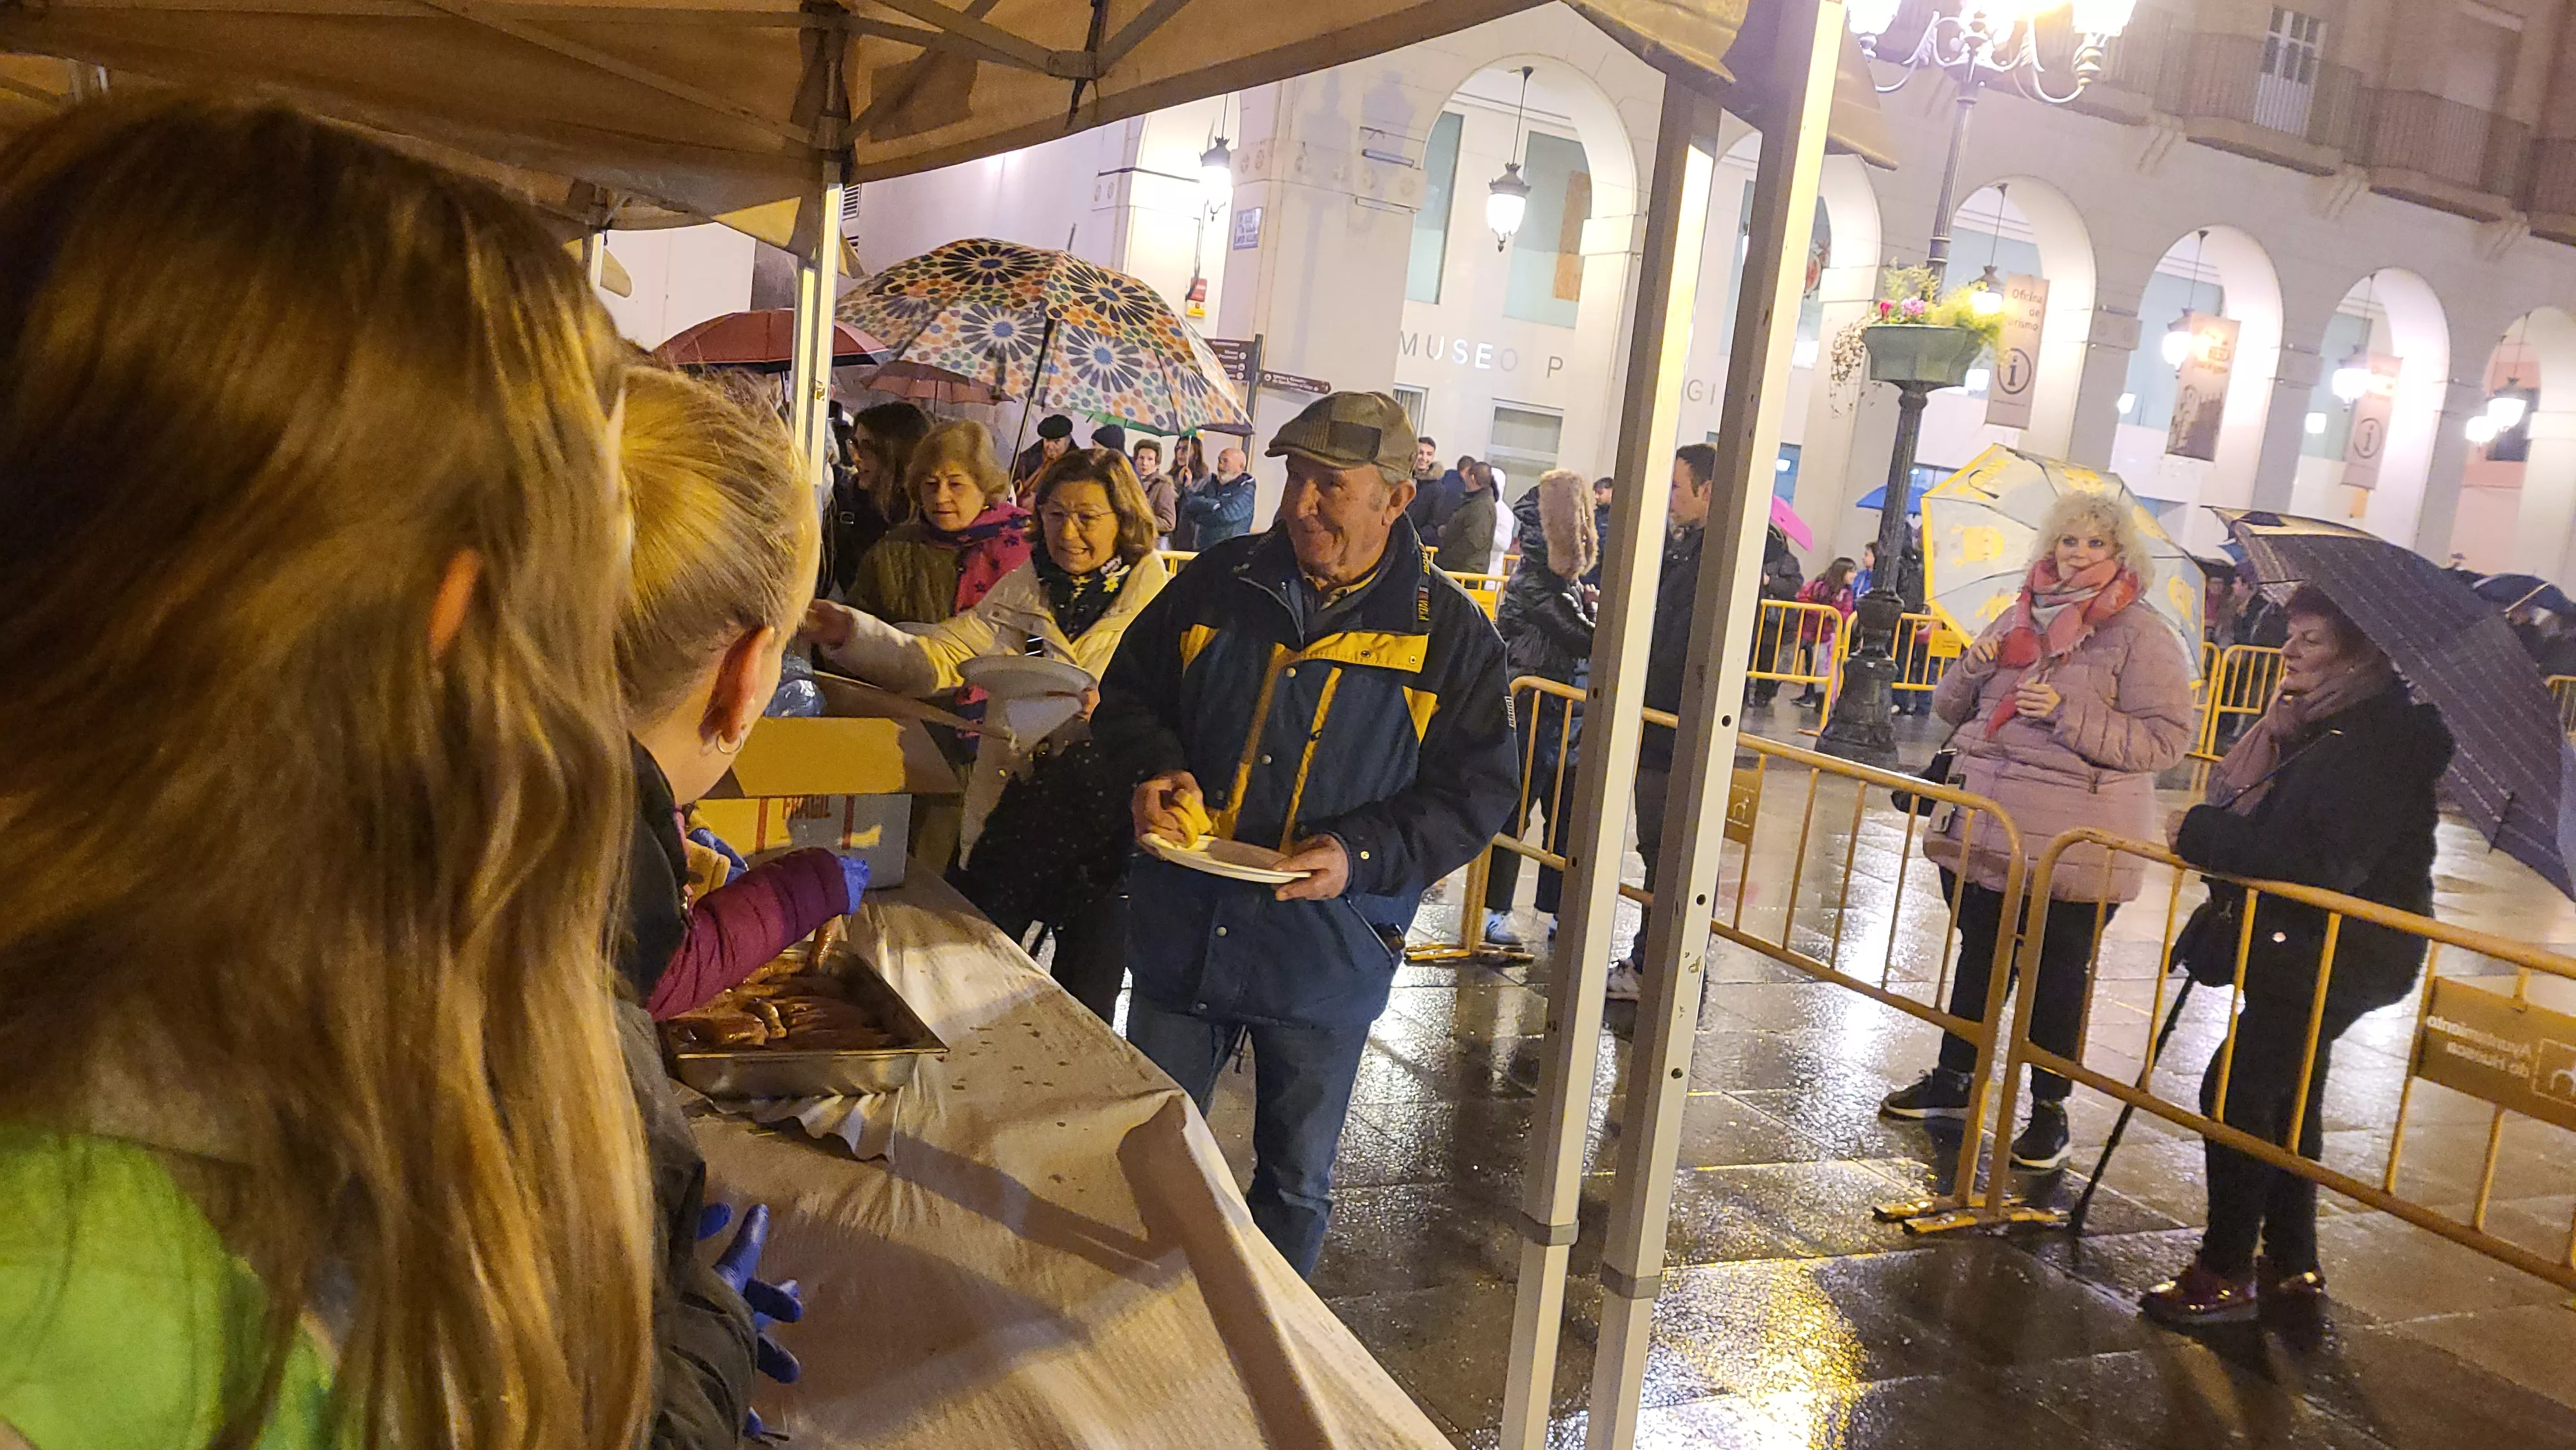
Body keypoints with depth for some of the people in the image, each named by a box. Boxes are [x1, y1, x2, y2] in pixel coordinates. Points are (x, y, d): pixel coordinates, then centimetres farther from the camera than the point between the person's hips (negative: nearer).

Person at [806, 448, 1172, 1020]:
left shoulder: (1156, 594, -5)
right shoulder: (1024, 590, 6)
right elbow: (935, 660, 0)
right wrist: (852, 635, -16)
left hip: (1108, 826, -3)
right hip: (1014, 817, 3)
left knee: (1079, 1017, 10)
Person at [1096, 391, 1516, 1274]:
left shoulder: (1450, 631, -6)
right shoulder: (1221, 585, 1)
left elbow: (1476, 787, -7)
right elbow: (1128, 693, 11)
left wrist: (1361, 855, -21)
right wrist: (1157, 769, -10)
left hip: (1326, 958, -2)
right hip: (1182, 930, 3)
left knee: (1295, 1179, 15)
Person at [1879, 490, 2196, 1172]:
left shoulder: (2143, 636, -6)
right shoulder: (2020, 617, 12)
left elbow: (2166, 738, -15)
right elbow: (1951, 709, 16)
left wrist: (2067, 713, -22)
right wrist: (1973, 667, -7)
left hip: (2072, 846, -6)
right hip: (1985, 826, 6)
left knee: (2056, 971, 6)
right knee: (1979, 953, 18)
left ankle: (2049, 1110, 21)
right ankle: (1952, 1079, 34)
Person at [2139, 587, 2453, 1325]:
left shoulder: (2373, 745, -23)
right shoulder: (2311, 726, 8)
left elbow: (2317, 862, -33)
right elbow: (2267, 827, 16)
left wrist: (2202, 831, -25)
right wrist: (2210, 833, -2)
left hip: (2340, 956, -10)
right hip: (2300, 950, 10)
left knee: (2237, 1086, -8)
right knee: (2286, 1095, 18)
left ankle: (2225, 1273, 3)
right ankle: (2291, 1266, 30)